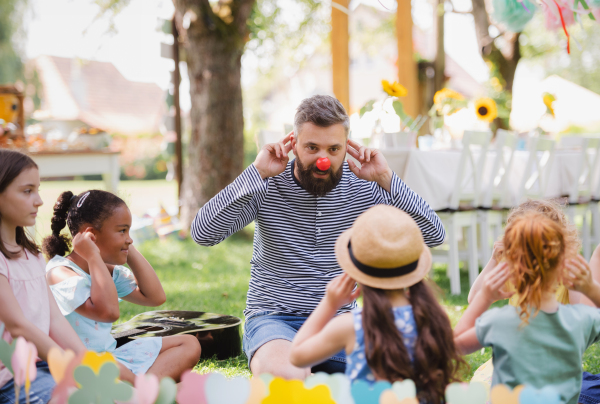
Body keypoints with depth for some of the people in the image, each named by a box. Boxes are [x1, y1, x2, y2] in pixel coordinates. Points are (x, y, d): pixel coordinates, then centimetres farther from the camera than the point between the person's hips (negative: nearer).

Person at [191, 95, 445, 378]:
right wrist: (257, 173, -22)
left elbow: (433, 235, -8)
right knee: (282, 375, -38)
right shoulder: (268, 186, -7)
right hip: (274, 319, -3)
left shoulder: (364, 187, -2)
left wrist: (386, 179, -17)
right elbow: (203, 234, -19)